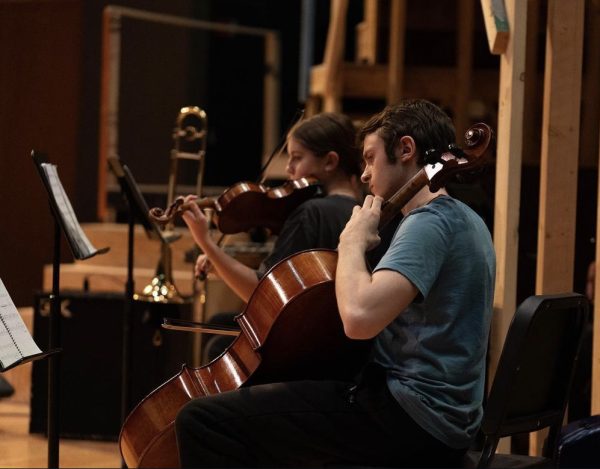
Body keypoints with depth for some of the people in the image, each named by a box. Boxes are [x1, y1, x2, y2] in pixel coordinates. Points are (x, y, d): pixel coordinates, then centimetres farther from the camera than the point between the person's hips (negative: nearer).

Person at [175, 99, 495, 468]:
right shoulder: (464, 220, 17)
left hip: (411, 419, -11)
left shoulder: (430, 222, -15)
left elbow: (359, 317, -30)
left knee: (201, 420, -13)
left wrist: (353, 242, -12)